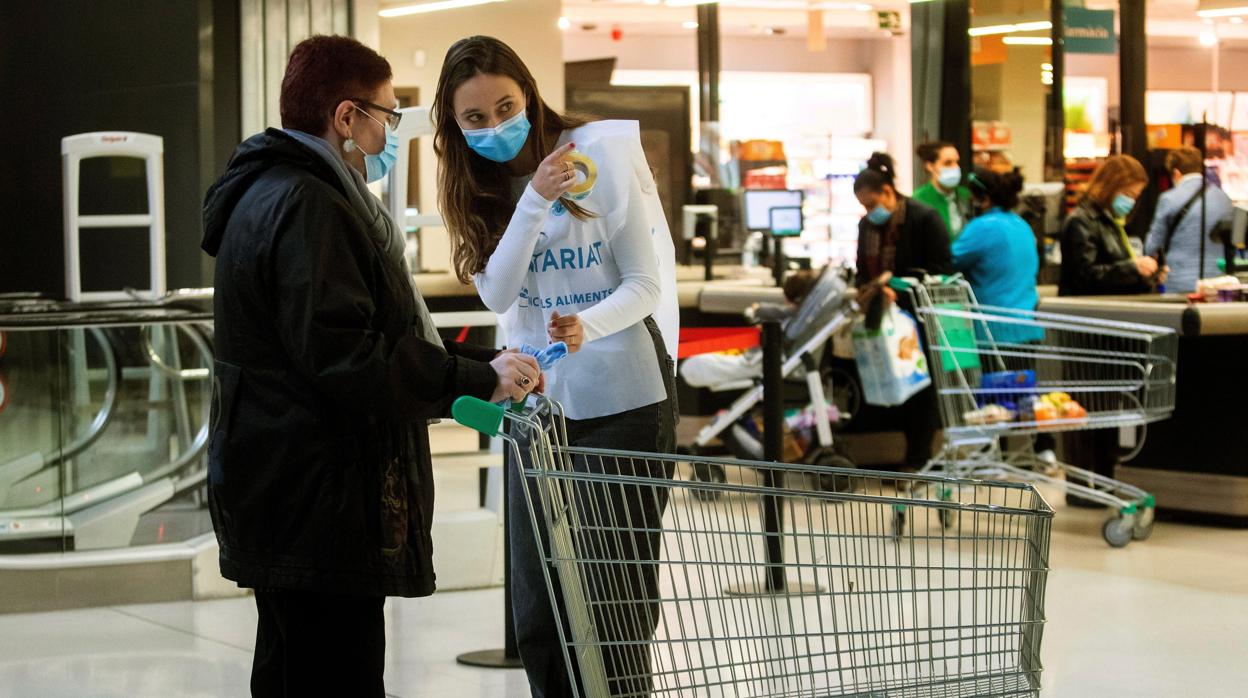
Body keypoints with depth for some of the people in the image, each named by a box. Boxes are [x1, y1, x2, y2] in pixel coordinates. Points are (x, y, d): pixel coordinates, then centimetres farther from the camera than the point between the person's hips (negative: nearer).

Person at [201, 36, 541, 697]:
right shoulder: (306, 208, -17)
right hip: (320, 514, -12)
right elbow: (349, 358, -25)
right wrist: (479, 380, -18)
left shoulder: (275, 194, 19)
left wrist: (484, 364, 12)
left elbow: (380, 338, 21)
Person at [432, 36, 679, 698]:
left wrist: (586, 327, -31)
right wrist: (534, 201, -22)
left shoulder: (599, 155, -10)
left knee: (617, 601, -3)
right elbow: (497, 293, -8)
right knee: (537, 614, 5)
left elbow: (645, 284, -11)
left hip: (623, 400, -5)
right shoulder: (474, 189, 4)